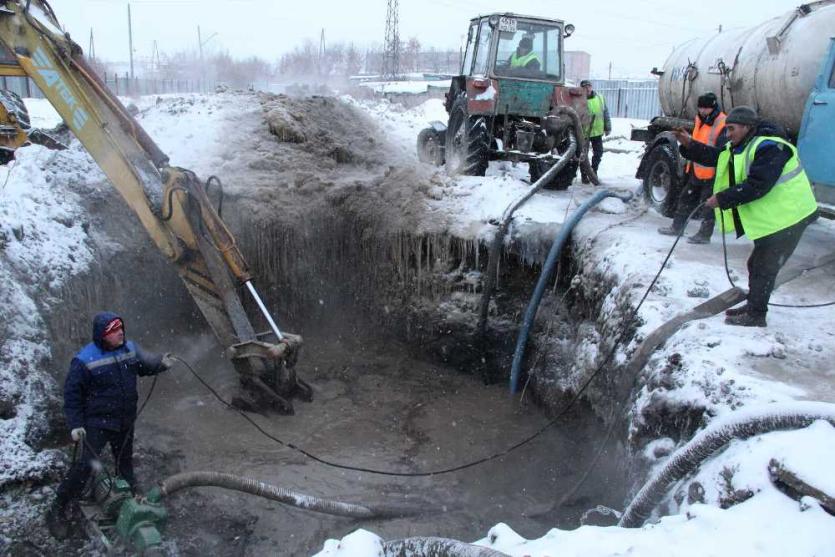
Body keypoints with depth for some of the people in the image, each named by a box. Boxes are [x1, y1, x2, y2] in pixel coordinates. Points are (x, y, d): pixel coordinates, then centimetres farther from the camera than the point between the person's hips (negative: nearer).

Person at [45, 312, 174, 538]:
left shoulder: (130, 348, -5)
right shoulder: (85, 360, -20)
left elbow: (144, 364, 14)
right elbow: (72, 394, -13)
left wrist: (161, 363, -7)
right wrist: (75, 425, -15)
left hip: (125, 422, 6)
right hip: (97, 424, -5)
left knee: (125, 462, 21)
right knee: (85, 466, -10)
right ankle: (58, 511, 7)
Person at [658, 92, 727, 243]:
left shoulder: (722, 125, -18)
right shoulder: (699, 120, 10)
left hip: (712, 173, -9)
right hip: (697, 171, 9)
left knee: (707, 204, 1)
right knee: (685, 198, 16)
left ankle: (704, 234, 12)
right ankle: (677, 227, 28)